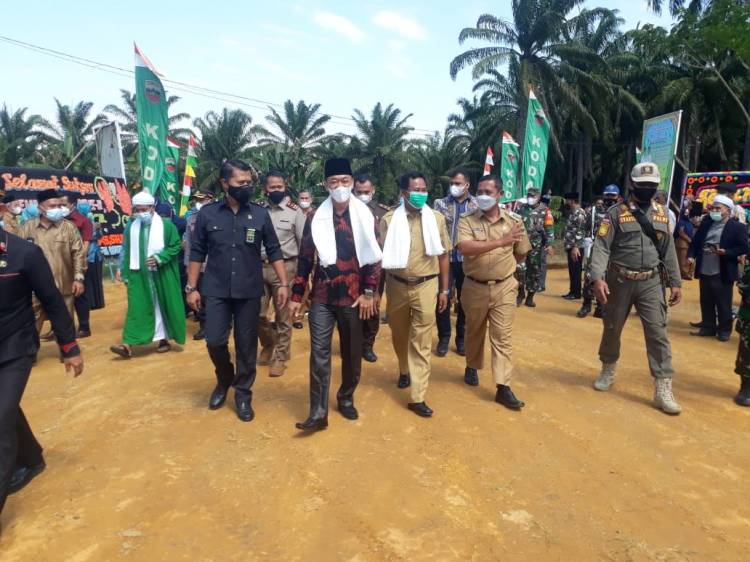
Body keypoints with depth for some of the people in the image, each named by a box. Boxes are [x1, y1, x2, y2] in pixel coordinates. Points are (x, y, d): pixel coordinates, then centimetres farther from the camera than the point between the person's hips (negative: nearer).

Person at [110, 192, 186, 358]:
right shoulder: (131, 226, 5)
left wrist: (159, 258, -18)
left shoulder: (166, 225, -6)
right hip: (138, 275, 2)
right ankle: (128, 344, -6)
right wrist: (122, 270, 6)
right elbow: (125, 251, 10)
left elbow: (176, 246, -6)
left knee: (162, 305, 8)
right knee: (137, 308, -2)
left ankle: (164, 339, 22)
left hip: (161, 275, -2)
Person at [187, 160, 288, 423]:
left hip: (249, 292, 0)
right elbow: (197, 252, 4)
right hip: (216, 291, 0)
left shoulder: (260, 214, 0)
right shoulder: (207, 213, 0)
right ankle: (224, 380, 29)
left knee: (246, 344, 6)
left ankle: (243, 393, 23)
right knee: (214, 341, -1)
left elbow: (274, 251, 3)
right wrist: (192, 287, 1)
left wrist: (283, 283, -3)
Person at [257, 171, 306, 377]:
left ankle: (280, 357, 19)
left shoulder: (295, 211, -2)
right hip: (260, 267, 3)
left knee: (283, 316, 5)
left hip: (284, 267, -2)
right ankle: (268, 345, 34)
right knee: (257, 313, 7)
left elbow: (304, 243, -1)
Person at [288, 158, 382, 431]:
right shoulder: (315, 218, 3)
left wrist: (369, 292, -7)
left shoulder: (365, 216, 0)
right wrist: (296, 295, 3)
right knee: (319, 353, -2)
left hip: (353, 296, 0)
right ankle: (318, 412, 3)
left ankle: (346, 398, 31)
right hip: (322, 296, 0)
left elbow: (374, 256, 0)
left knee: (352, 352, 11)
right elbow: (305, 259, 5)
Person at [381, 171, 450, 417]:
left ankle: (417, 397, 4)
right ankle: (404, 371, 46)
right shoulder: (389, 220, -2)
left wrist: (444, 289, 3)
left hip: (426, 286, -1)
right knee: (399, 335, 18)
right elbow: (381, 256, -1)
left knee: (422, 341, -1)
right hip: (397, 286, 1)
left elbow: (443, 255, 4)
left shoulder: (437, 218, 0)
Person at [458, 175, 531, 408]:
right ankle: (472, 367, 42)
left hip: (504, 287, 0)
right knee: (474, 331, 18)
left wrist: (504, 266, 5)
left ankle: (503, 387, 3)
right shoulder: (467, 220, -8)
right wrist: (501, 241, -31)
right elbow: (465, 248, -27)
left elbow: (521, 254, 12)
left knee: (503, 336, 0)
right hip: (474, 287, 0)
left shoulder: (514, 220, -1)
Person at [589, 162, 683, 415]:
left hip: (651, 282, 2)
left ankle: (663, 389, 1)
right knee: (612, 328, 12)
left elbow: (669, 250, 11)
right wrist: (597, 277, -25)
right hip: (620, 281, -2)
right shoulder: (616, 212, -5)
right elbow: (601, 246, -12)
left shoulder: (662, 213, 8)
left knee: (658, 332, -3)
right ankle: (608, 369, 35)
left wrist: (675, 282, 8)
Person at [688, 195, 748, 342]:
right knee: (706, 302, 14)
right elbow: (695, 241, 11)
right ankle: (708, 327, 26)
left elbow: (743, 248, -9)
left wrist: (725, 252, -22)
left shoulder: (738, 227, -7)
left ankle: (724, 330, 18)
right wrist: (691, 255, -3)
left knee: (723, 304, 5)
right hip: (705, 271, 5)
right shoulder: (706, 222, 9)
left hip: (722, 274, -5)